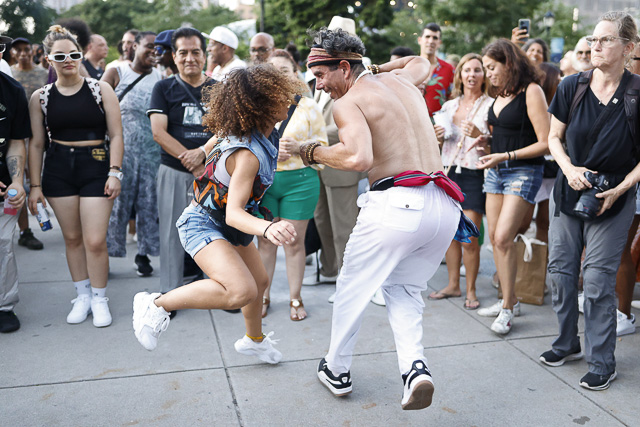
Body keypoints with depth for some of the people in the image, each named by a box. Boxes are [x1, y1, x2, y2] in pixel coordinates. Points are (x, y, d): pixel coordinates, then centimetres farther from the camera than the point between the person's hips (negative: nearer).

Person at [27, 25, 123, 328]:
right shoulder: (40, 97, 5)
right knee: (72, 237, 9)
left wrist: (114, 173, -8)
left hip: (96, 167, -2)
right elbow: (36, 144, 7)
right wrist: (35, 185, 5)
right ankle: (82, 295, 25)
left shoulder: (101, 90, 0)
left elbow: (115, 135, -1)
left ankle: (99, 299, 12)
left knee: (95, 241, -6)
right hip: (58, 170, 3)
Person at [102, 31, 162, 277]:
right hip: (121, 148, -2)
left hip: (152, 150, 2)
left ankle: (143, 254, 17)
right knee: (116, 200, 1)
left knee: (149, 202, 5)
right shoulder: (117, 74, 4)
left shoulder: (161, 77, 10)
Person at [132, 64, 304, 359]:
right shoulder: (248, 155, -33)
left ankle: (254, 340, 51)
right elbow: (233, 212, -40)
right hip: (202, 225, -10)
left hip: (226, 225, 10)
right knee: (242, 291, -32)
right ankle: (157, 304, -13)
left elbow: (214, 140, 14)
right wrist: (267, 229, -58)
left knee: (259, 281, 23)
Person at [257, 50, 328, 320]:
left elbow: (322, 144, 4)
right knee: (265, 241, 7)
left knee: (295, 242, 6)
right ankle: (263, 296, 23)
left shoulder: (308, 107, 3)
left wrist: (298, 147, -15)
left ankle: (295, 299, 21)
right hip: (262, 180, 1)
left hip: (299, 180, -1)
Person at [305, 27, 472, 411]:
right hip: (444, 207, 7)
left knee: (352, 287, 14)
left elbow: (359, 157, -22)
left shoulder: (347, 102, -4)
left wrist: (314, 152, -6)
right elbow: (421, 62, 43)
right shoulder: (400, 79, 19)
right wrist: (373, 69, 37)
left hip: (397, 203, -7)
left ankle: (337, 371, 30)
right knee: (405, 290, 22)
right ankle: (415, 366, 1)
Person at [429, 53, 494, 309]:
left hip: (474, 174, -5)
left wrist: (479, 135, -22)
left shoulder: (490, 105, -1)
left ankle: (471, 291, 10)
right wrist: (438, 137, 3)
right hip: (450, 172, 5)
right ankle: (453, 285, 23)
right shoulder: (449, 106, 14)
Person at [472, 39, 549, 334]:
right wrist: (486, 139, 3)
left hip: (523, 172, -8)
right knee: (494, 236, 6)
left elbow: (545, 143, -15)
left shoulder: (531, 91, -10)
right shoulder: (501, 93, 13)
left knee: (503, 237, -14)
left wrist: (504, 156, -18)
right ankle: (508, 300, 19)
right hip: (496, 171, 8)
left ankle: (508, 308, -1)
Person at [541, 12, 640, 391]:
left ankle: (603, 361, 12)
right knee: (560, 268, 8)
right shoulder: (572, 86, -3)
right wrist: (569, 168, -11)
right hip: (568, 192, 4)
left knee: (598, 278, -5)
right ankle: (568, 343, 29)